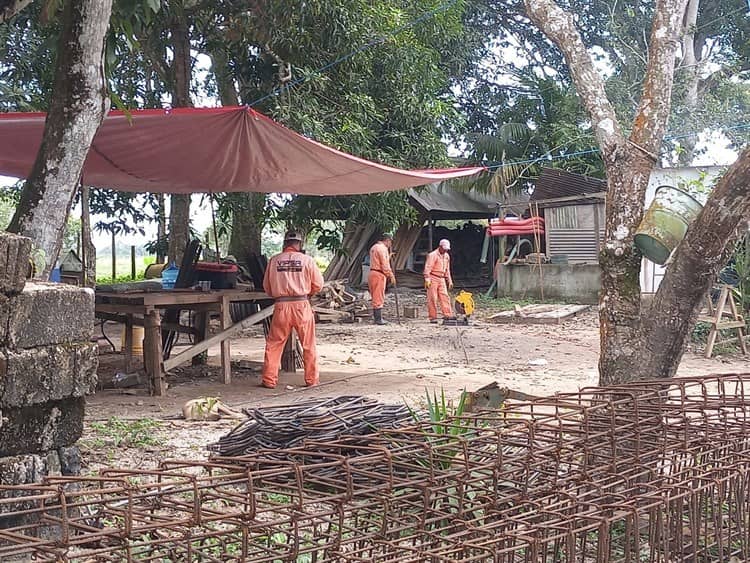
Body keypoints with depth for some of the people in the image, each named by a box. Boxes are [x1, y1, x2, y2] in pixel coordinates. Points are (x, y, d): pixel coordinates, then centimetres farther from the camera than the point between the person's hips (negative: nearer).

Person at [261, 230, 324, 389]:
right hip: (301, 305, -1)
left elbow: (267, 287, 9)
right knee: (309, 345, 10)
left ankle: (269, 380, 10)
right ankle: (311, 380, 15)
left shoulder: (274, 260, 2)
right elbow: (318, 284, 2)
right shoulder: (306, 260, -2)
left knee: (274, 344, 10)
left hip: (281, 306, 1)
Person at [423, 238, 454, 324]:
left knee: (445, 296, -3)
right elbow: (427, 268, -15)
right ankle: (433, 317, -1)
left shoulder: (447, 256, 14)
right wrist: (427, 280, -22)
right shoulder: (432, 255, -10)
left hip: (441, 279, 7)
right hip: (433, 278, -7)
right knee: (432, 298, -4)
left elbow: (447, 270, 22)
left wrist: (449, 281, 20)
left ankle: (447, 314, -6)